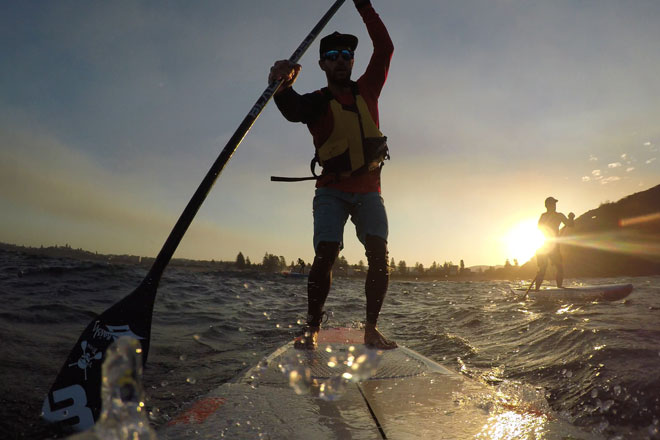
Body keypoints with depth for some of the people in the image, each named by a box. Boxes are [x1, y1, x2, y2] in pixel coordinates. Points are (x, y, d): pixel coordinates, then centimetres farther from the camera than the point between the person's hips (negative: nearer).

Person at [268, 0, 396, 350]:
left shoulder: (367, 91, 10)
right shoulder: (316, 102, -1)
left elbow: (385, 49, 5)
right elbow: (293, 111, -25)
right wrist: (283, 86, -47)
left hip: (368, 189, 3)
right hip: (332, 190, -2)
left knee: (379, 255, -13)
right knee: (326, 254, -18)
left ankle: (371, 330, -5)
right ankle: (311, 330, -9)